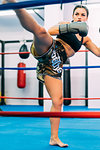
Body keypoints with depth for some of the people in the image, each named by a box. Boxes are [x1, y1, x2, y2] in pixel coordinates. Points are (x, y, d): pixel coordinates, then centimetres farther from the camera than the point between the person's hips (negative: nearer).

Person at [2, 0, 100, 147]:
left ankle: (54, 138, 6)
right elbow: (49, 31, -3)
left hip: (54, 65, 3)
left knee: (58, 101, -3)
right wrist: (66, 28, -14)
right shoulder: (65, 24, 13)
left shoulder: (85, 38, 25)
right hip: (48, 49, -3)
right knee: (40, 31, -37)